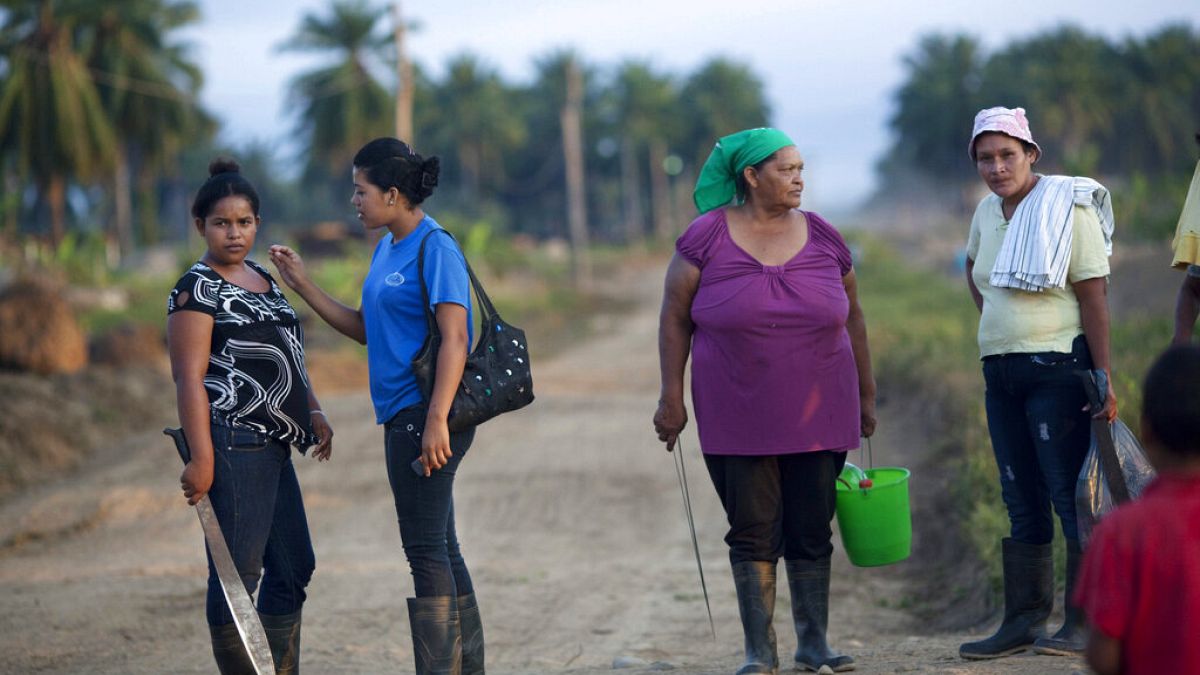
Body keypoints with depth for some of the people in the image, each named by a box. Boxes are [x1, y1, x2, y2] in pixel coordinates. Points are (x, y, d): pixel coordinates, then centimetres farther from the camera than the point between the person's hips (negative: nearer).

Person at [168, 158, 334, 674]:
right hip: (232, 444, -9)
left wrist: (312, 412, 12)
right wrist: (200, 458, -21)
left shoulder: (264, 280, 16)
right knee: (238, 572, -6)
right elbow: (189, 378, -15)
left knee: (292, 568, 13)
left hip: (272, 445, 9)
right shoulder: (196, 290, -9)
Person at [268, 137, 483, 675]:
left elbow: (454, 338, -19)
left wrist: (436, 420, -26)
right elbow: (365, 329, 20)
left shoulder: (435, 250, -13)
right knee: (439, 549, 14)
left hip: (423, 415, -10)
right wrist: (304, 287, 15)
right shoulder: (386, 250, 15)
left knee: (426, 549, -7)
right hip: (403, 417, 10)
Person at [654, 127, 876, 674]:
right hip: (738, 419, -2)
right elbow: (675, 318, 1)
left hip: (818, 416, 2)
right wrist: (671, 398, -4)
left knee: (812, 531, 3)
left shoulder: (823, 238, 5)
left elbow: (851, 318, 14)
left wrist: (866, 396, 15)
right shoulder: (707, 238, -3)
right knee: (753, 534, 1)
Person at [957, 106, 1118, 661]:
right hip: (1000, 374, 7)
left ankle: (1085, 621, -2)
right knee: (1021, 501, 10)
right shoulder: (987, 211, 11)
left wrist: (1103, 377, -19)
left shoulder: (1067, 209, -9)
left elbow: (1094, 295, -14)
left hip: (1057, 370, -7)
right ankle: (1023, 620, 15)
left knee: (1070, 493, -6)